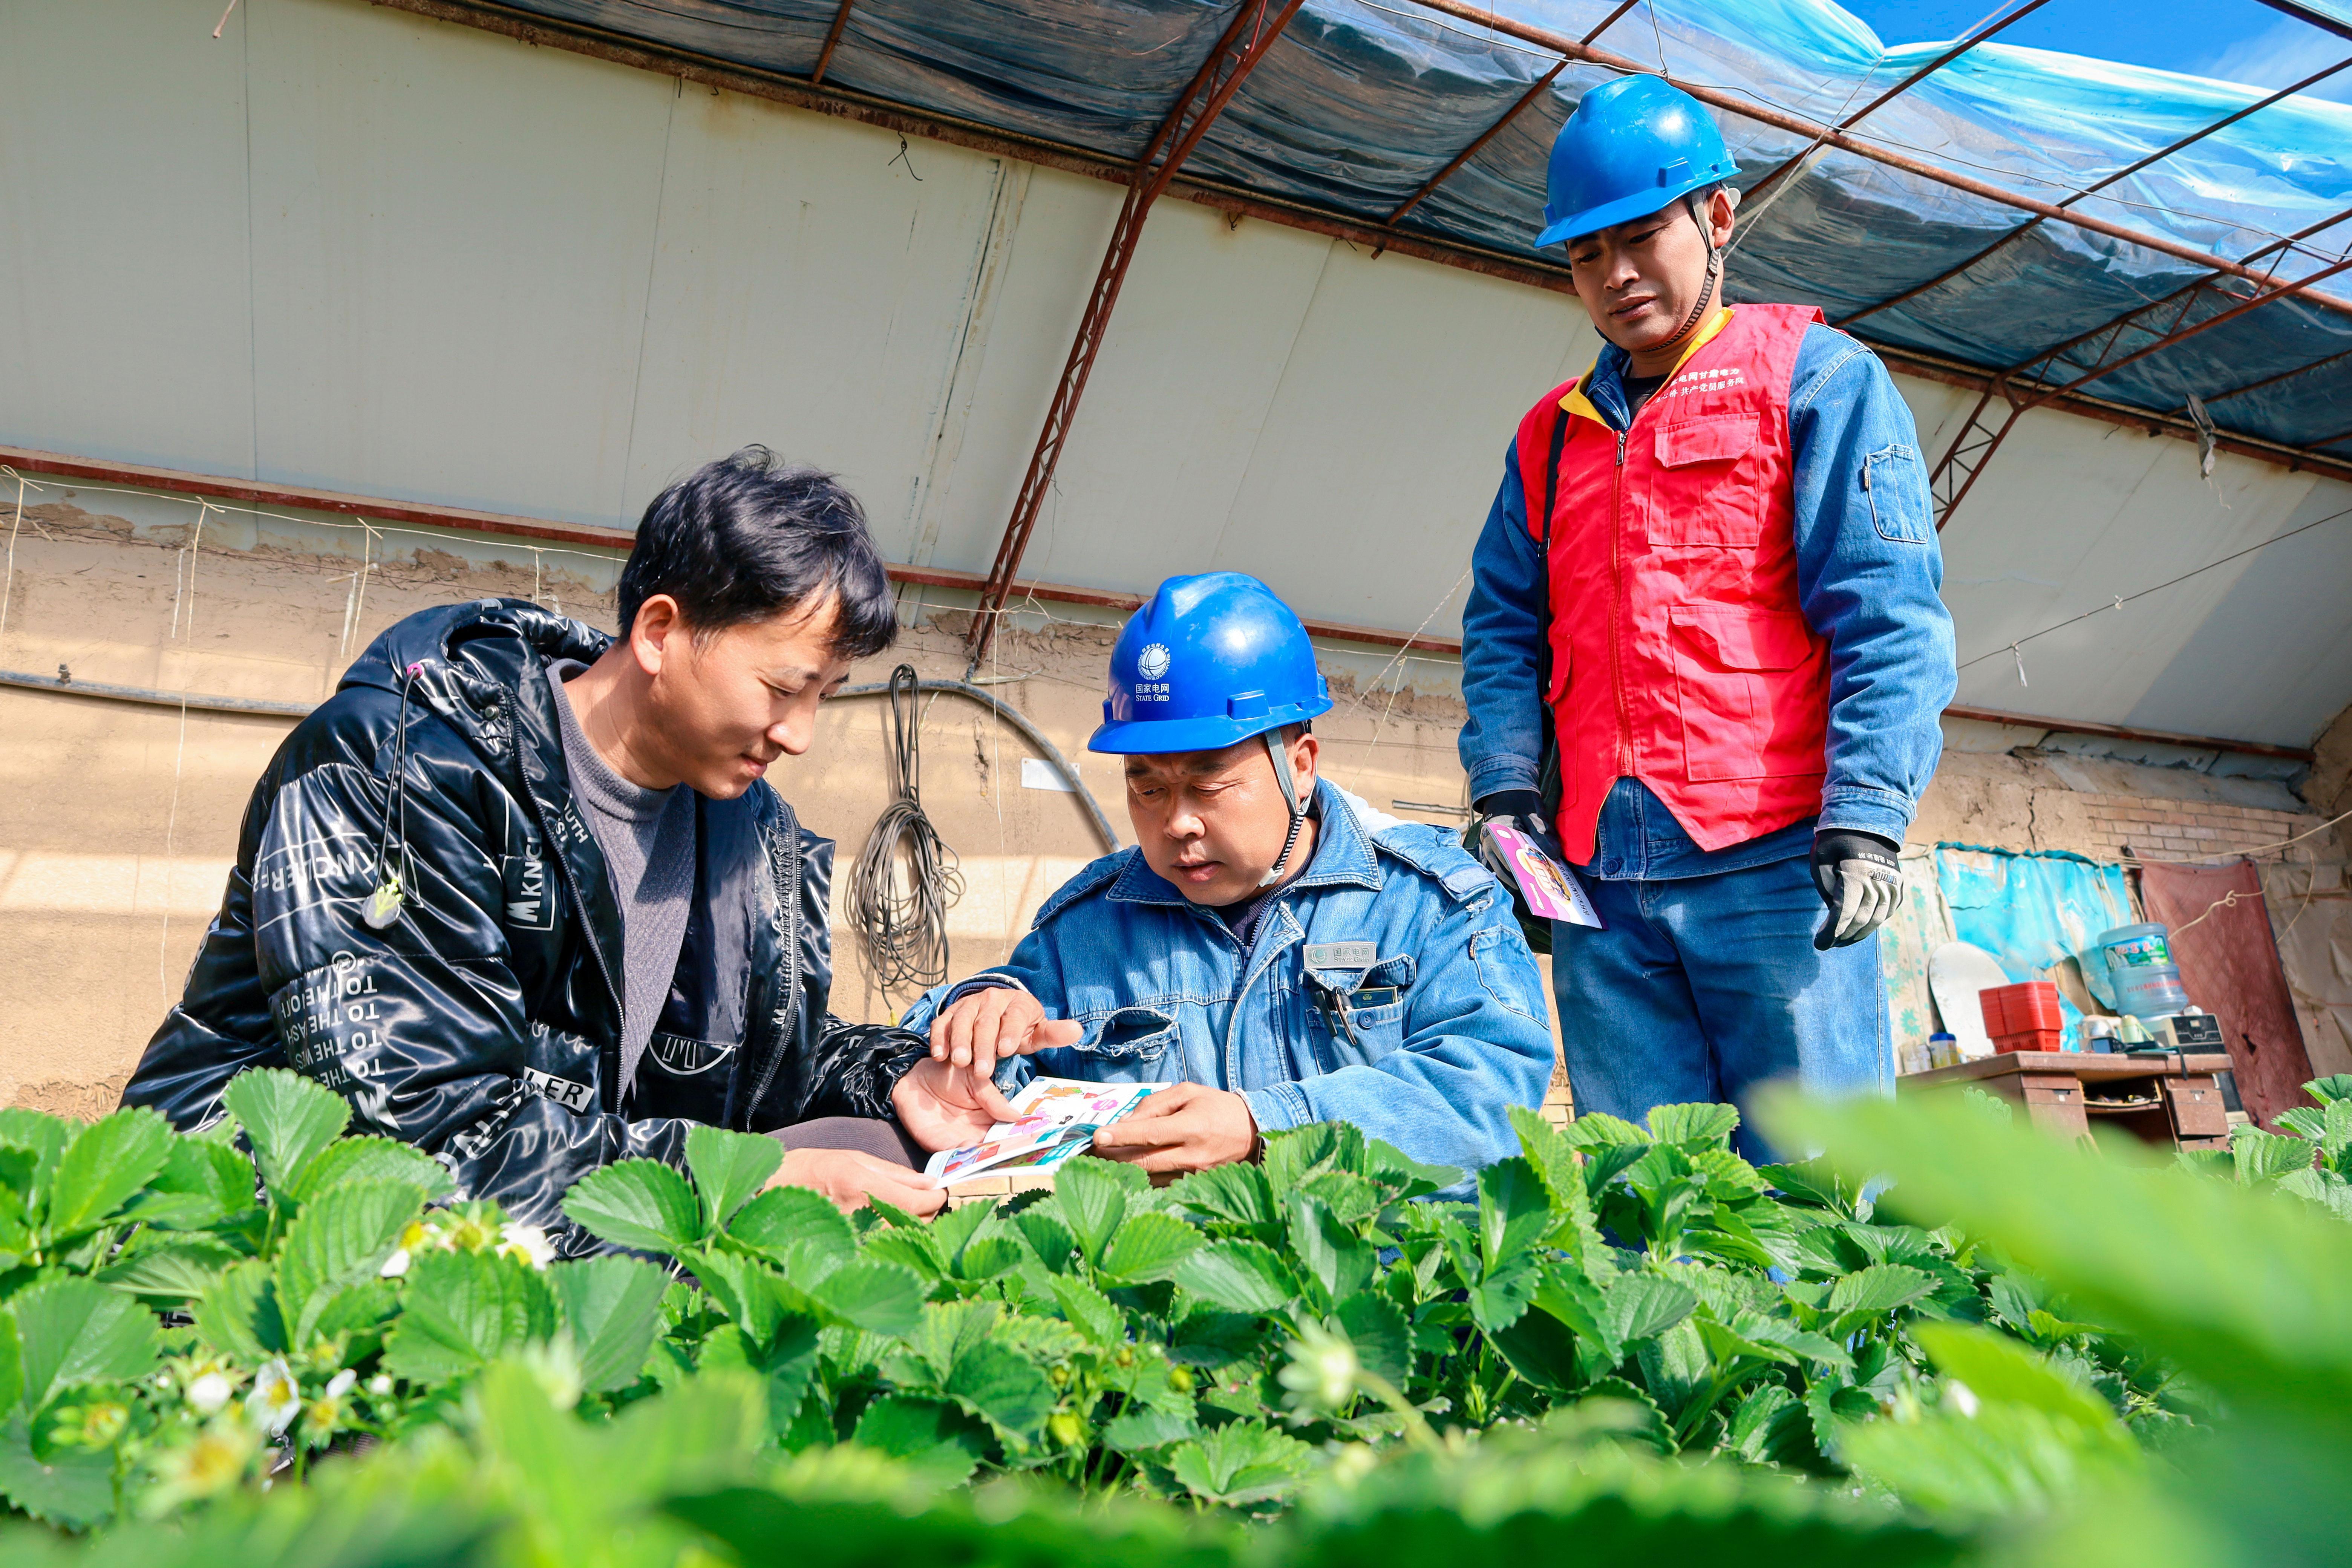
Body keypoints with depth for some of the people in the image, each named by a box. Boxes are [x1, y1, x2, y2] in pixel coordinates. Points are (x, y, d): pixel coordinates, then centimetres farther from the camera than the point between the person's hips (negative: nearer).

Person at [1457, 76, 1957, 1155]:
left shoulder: (1813, 377, 7)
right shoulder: (1551, 435, 21)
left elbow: (1887, 610, -3)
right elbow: (1504, 630, 16)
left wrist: (1865, 814, -14)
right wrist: (1506, 791, 0)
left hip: (1772, 859, -4)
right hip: (1597, 875, 4)